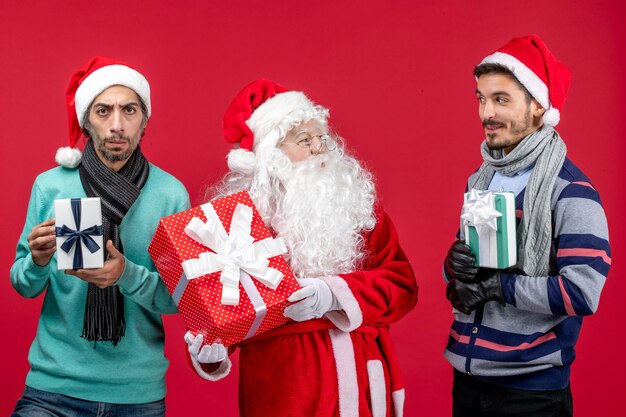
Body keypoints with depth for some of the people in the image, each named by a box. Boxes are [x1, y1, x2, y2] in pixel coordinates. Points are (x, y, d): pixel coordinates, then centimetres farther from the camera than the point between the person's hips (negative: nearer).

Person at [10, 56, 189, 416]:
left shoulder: (171, 194, -6)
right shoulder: (49, 185, -3)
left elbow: (180, 297, -3)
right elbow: (24, 287, 4)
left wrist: (128, 275, -21)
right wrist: (38, 262, -18)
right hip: (54, 385, 0)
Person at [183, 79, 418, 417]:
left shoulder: (355, 199, 2)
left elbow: (401, 283, -2)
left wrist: (336, 294, -17)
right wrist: (210, 350, -20)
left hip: (359, 376, 2)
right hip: (281, 384, -2)